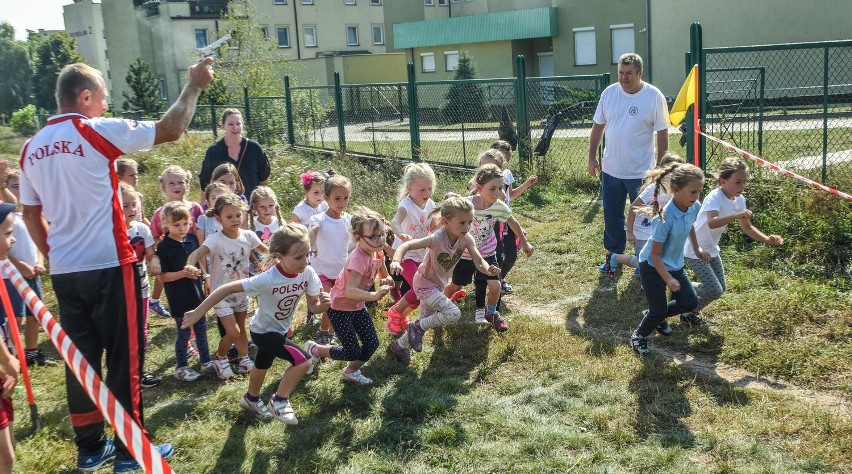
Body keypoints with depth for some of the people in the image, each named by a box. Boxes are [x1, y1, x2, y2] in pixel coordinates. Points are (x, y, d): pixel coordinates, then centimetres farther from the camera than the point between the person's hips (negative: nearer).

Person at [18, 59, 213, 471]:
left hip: (64, 273, 7)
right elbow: (170, 130, -8)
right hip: (108, 268, -6)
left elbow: (31, 213, 15)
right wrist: (194, 86, 4)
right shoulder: (96, 131, -10)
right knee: (125, 359, 4)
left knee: (81, 359, 14)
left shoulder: (32, 148, 10)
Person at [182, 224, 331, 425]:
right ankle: (279, 401, 1)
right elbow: (228, 288, -34)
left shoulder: (308, 273, -23)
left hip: (281, 329, 6)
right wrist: (198, 312, -33)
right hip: (263, 331, -6)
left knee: (262, 365, 32)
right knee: (304, 361, -22)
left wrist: (324, 304, -38)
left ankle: (251, 399, 61)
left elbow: (314, 307, -15)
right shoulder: (268, 279, -37)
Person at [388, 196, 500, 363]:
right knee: (454, 313, -22)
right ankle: (418, 327, 0)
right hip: (425, 284, -7)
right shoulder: (437, 239, -32)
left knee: (426, 320, 21)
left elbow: (478, 260, -24)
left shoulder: (467, 239, -16)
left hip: (439, 284, 7)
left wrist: (489, 269, -46)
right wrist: (396, 261, -54)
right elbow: (407, 245, -36)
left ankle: (400, 345, 43)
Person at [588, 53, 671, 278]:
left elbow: (662, 133, -6)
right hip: (611, 169, 3)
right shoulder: (609, 93, -1)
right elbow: (598, 126, 8)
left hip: (641, 172, -3)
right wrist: (592, 157, 6)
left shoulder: (654, 96, -10)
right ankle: (613, 254, 32)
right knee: (612, 217, 13)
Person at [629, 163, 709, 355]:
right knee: (658, 311, -2)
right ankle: (639, 336, 28)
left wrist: (697, 249, 17)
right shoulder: (665, 218, -33)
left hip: (675, 265, 7)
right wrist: (668, 279, -28)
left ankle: (657, 316, 29)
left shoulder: (694, 207, -12)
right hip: (652, 267, -7)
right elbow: (655, 254, -26)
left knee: (690, 302, 3)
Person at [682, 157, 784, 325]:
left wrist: (767, 239, -8)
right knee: (714, 290, -11)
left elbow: (747, 227, 6)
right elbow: (711, 223, -44)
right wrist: (736, 216, -55)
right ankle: (688, 314, 13)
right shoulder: (715, 197, -27)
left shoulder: (739, 199, -2)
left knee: (721, 287, 12)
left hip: (711, 250, 8)